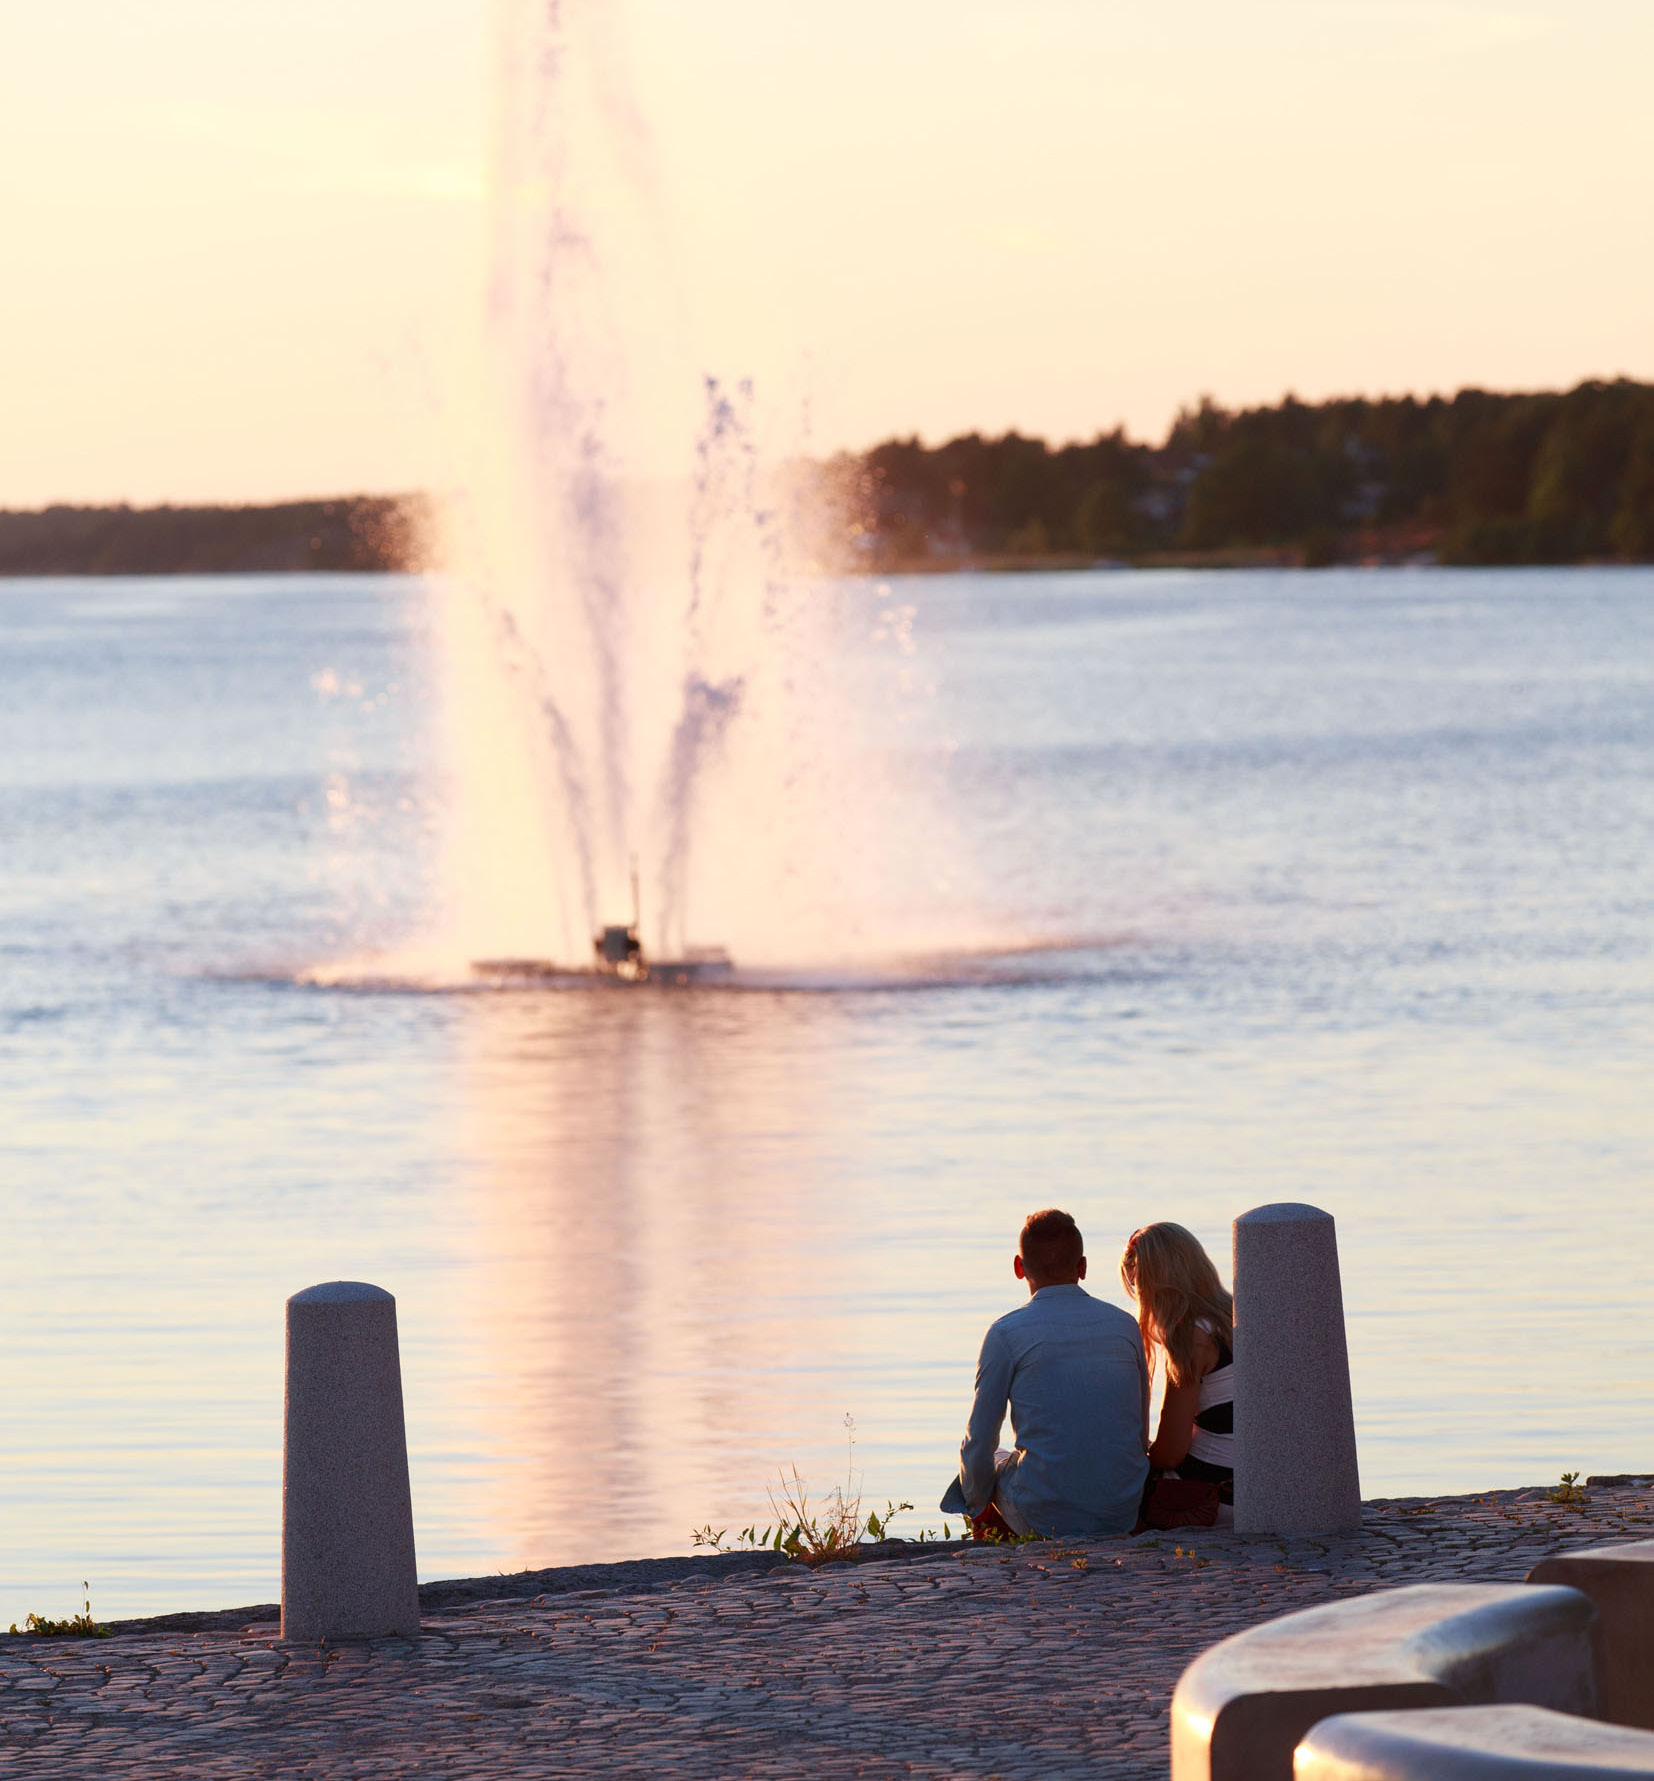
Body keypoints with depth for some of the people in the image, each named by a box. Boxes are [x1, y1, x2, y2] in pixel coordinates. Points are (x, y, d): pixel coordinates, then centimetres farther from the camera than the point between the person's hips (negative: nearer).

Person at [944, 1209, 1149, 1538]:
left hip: (1046, 1517, -4)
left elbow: (979, 1442, -3)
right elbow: (1142, 1434, 13)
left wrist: (977, 1505, 16)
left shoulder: (1006, 1334, -7)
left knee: (978, 1469, 29)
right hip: (1123, 1515, 4)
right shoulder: (1124, 1325, 5)